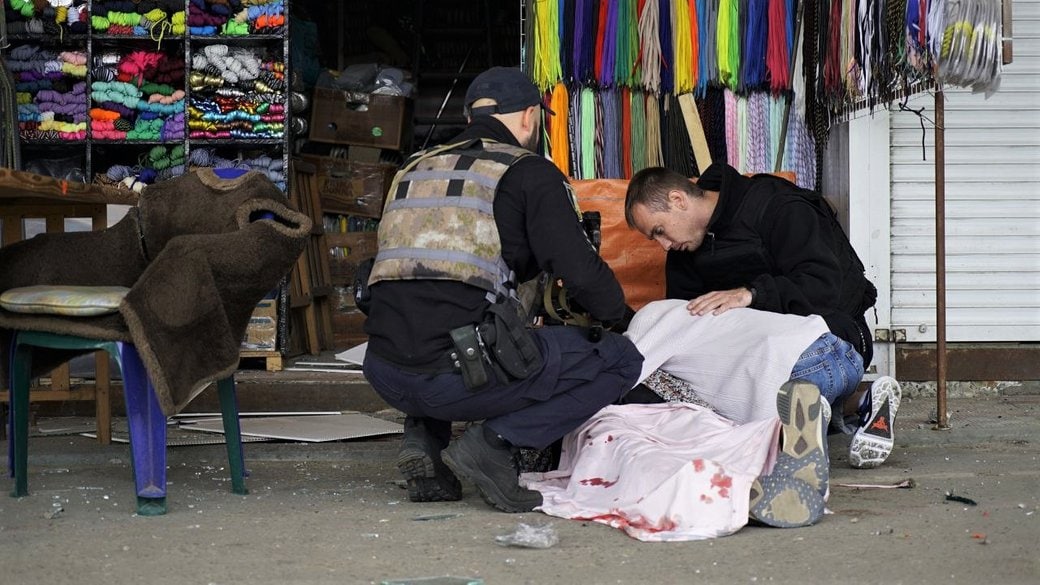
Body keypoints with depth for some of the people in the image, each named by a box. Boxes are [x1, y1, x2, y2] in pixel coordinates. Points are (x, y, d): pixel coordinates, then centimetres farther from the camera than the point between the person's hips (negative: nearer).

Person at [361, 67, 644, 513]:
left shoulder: (416, 169, 22)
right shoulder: (529, 171, 3)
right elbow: (579, 271, -4)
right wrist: (618, 316, 16)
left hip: (385, 374, 7)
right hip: (461, 374, -6)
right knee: (620, 360, 9)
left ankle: (423, 435, 15)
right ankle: (495, 442, -6)